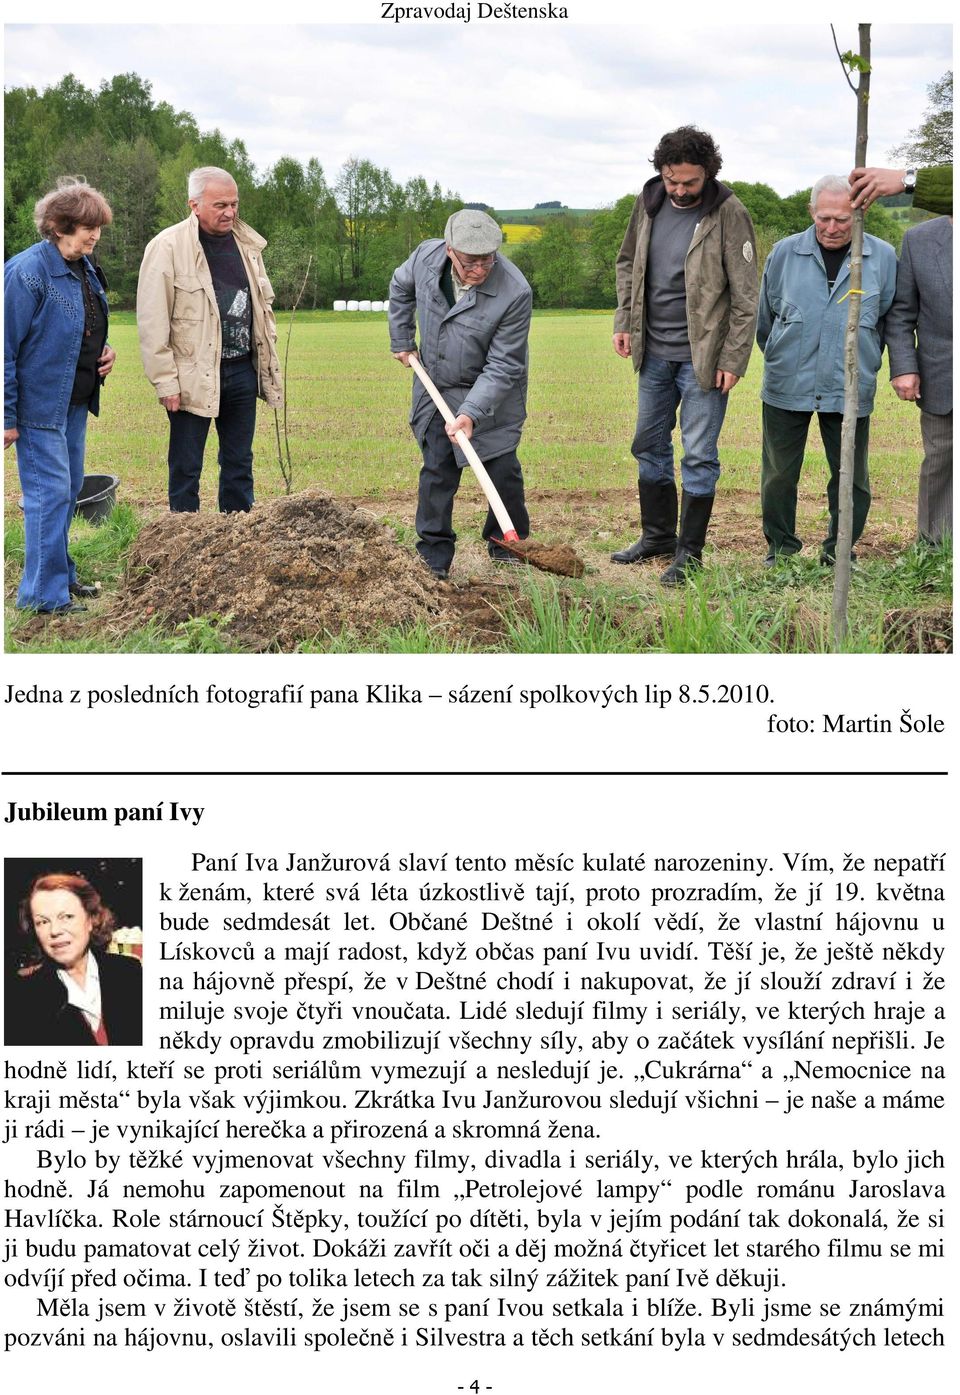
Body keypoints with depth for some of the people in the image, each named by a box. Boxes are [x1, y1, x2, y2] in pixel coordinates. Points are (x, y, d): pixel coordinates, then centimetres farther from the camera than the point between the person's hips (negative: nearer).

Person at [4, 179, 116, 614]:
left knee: (69, 488, 16)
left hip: (75, 401, 9)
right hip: (40, 402, -9)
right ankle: (44, 594, 0)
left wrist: (104, 351, 3)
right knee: (50, 492, -7)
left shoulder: (85, 268, 9)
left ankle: (60, 574, 29)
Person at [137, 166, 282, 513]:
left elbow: (263, 303, 20)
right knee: (186, 470, 3)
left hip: (242, 371, 6)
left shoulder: (247, 244, 9)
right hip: (194, 377, -6)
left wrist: (268, 363, 14)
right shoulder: (168, 247, -10)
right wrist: (166, 382, -14)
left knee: (239, 464, 14)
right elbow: (152, 322, -11)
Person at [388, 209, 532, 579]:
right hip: (436, 386, 3)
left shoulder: (515, 292, -30)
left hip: (493, 391, -3)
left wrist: (471, 413, -32)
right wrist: (402, 340, 12)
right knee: (437, 468, 0)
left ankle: (507, 544, 19)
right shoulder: (427, 256, -17)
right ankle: (434, 555, 7)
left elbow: (501, 367, -25)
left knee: (503, 468, -2)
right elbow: (401, 288, 9)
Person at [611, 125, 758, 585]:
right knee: (649, 446, 16)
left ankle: (689, 552, 9)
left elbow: (744, 295, -11)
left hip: (702, 357, -6)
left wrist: (733, 359, -14)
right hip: (654, 353, 6)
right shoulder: (649, 203, 2)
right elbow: (628, 263, 18)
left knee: (699, 456, -1)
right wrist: (624, 320, 8)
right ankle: (657, 535, 31)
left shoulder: (728, 214, -13)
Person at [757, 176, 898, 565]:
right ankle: (780, 548, 23)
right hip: (786, 388, 0)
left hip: (850, 390, 0)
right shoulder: (784, 253, 1)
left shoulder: (883, 258, 0)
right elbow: (764, 317, 15)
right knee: (779, 474, 7)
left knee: (851, 479, 5)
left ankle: (839, 551, 21)